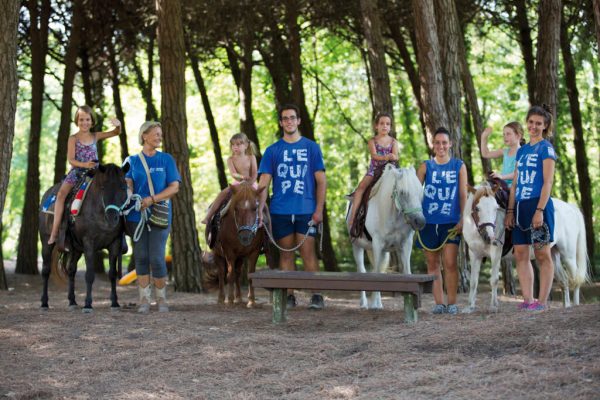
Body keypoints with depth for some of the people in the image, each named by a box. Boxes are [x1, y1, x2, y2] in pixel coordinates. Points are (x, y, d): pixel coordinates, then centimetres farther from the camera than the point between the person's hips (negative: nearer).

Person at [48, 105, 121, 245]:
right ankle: (54, 233, -27)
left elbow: (116, 133, 6)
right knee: (61, 194, -24)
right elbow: (71, 160, -6)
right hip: (77, 172, -3)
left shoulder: (95, 136, 10)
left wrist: (118, 125, -18)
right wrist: (84, 165, -24)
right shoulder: (73, 139, 2)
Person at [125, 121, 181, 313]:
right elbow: (128, 184, 0)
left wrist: (152, 199, -15)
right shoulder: (132, 161, 8)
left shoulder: (166, 159, 5)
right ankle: (144, 299, 12)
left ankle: (161, 298, 11)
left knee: (157, 258, -5)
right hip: (137, 216, 1)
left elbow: (174, 187, -2)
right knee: (141, 257, 4)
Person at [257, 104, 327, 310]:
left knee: (308, 253, -6)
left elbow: (321, 181, 4)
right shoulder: (272, 151, 9)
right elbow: (263, 183, 6)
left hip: (306, 210, -2)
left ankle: (316, 295, -2)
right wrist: (260, 210, -5)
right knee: (286, 254, 6)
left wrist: (319, 209, -5)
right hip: (280, 211, 2)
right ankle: (289, 296, 11)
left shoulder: (311, 147, 6)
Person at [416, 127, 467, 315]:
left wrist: (463, 220, -3)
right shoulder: (426, 166, 5)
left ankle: (452, 303, -1)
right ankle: (439, 303, 12)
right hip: (429, 222, 2)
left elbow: (463, 195, 3)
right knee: (433, 264, 6)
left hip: (451, 222, -2)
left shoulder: (459, 166, 4)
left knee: (450, 263, -9)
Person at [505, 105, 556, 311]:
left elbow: (548, 182, -11)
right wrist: (510, 211, 12)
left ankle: (542, 301, -1)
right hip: (520, 207, 7)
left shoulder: (546, 148, -3)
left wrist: (539, 210, -19)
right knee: (520, 254, 4)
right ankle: (527, 300, 8)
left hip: (538, 205, -7)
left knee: (542, 255, -3)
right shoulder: (522, 150, 16)